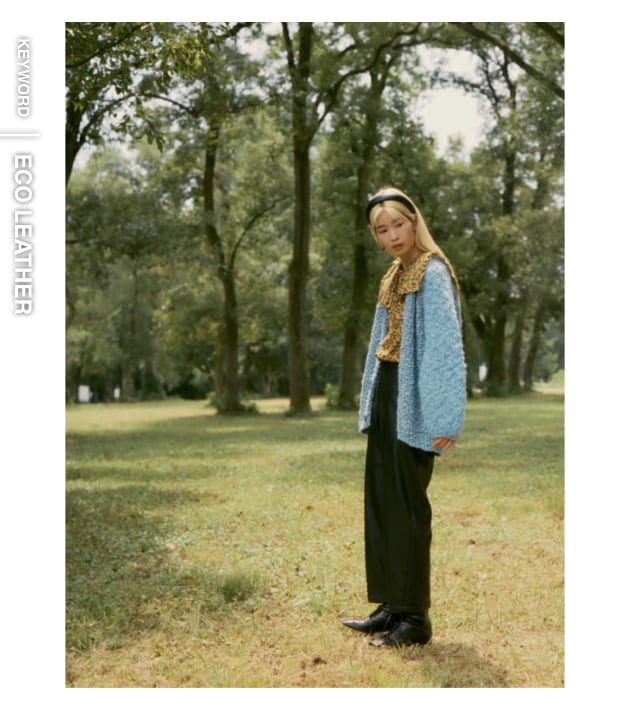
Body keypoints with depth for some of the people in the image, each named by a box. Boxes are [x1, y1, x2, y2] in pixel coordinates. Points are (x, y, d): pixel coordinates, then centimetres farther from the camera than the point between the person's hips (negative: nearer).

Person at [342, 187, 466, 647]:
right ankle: (392, 606, 22)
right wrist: (370, 403, 14)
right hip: (386, 396, 9)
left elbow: (447, 346, -20)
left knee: (407, 507, -3)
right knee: (381, 504, 11)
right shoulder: (394, 277, 15)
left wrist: (444, 420, -25)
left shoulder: (432, 274, -12)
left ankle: (416, 618, 8)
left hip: (413, 403, -9)